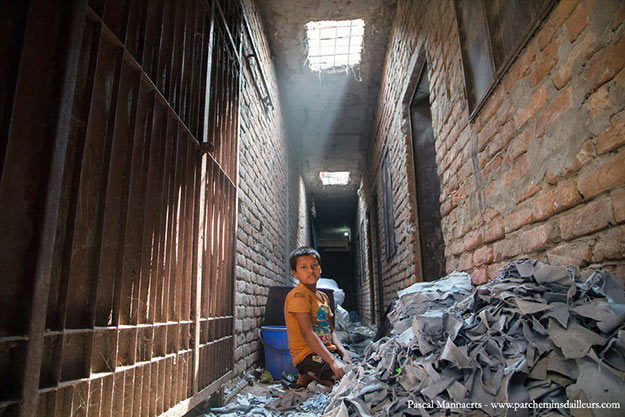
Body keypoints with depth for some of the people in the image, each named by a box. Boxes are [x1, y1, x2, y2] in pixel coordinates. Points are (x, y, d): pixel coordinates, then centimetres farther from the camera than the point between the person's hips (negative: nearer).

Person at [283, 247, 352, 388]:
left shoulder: (323, 297, 15)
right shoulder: (298, 295, -13)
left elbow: (331, 331, 13)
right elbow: (307, 333, -21)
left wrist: (344, 353, -4)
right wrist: (332, 361, -26)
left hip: (326, 350, 9)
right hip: (307, 355, -9)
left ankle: (312, 376, 7)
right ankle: (309, 378, -1)